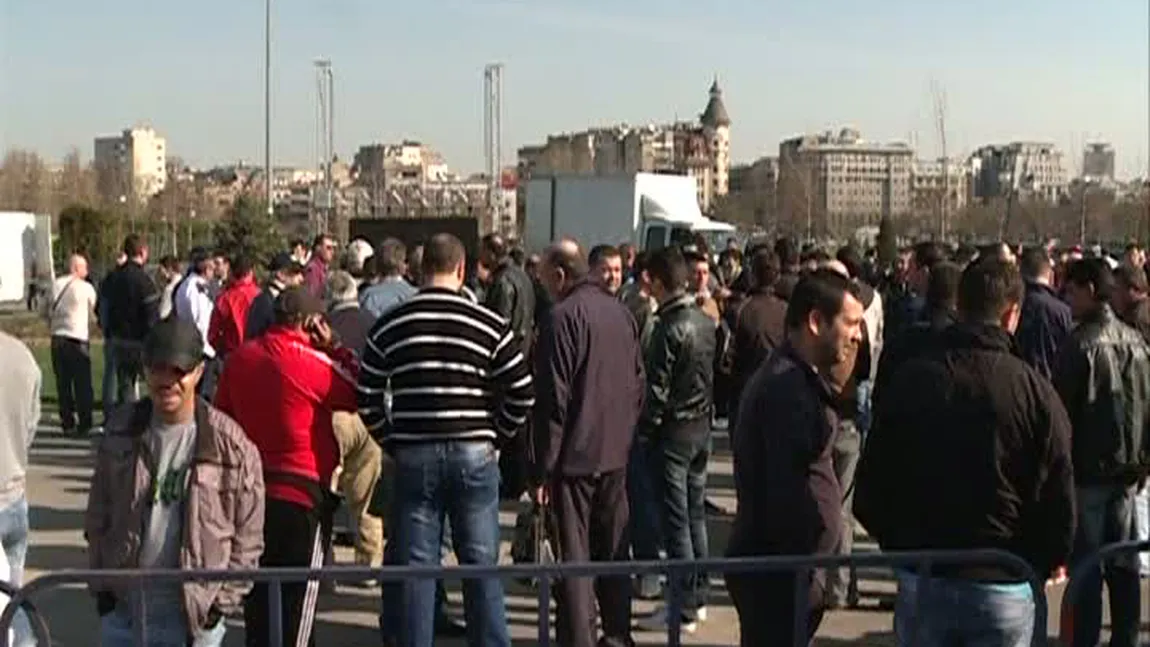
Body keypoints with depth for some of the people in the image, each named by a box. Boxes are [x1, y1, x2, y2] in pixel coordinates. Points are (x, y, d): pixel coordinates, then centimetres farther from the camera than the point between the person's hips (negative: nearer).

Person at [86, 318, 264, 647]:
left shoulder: (230, 444, -10)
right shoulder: (121, 432, 1)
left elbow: (247, 535, -4)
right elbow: (98, 516, 10)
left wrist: (224, 600, -7)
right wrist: (100, 583, 6)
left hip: (193, 611, -3)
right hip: (122, 604, 3)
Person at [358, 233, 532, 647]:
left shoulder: (389, 326, 1)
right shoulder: (490, 325, -3)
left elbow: (367, 401, 2)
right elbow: (522, 393, -2)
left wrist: (392, 444, 12)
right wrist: (495, 438, 10)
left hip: (413, 457, 1)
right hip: (474, 455, 0)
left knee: (415, 567, 7)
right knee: (482, 565, 9)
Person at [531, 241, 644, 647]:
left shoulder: (563, 317, -13)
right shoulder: (621, 313, 9)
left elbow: (554, 399, -15)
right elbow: (638, 384, 15)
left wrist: (544, 468, -11)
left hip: (575, 455, -7)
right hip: (615, 454, 7)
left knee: (573, 557, -1)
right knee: (613, 551, 16)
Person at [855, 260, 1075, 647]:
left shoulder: (909, 380, -2)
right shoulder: (1034, 390, -9)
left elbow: (870, 493, 1)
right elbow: (1059, 500, -8)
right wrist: (1043, 564, 9)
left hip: (921, 582, 2)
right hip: (1003, 588, -2)